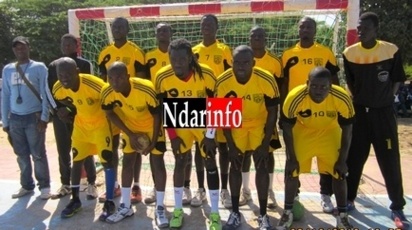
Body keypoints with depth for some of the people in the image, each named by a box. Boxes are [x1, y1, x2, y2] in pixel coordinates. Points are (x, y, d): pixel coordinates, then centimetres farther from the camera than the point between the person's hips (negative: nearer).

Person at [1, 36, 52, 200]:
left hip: (34, 117, -4)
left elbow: (45, 94, -4)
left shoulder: (39, 68, -1)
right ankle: (26, 186, 21)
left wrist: (44, 118, -10)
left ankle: (44, 186, 10)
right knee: (22, 155, 10)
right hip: (15, 118, 4)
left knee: (38, 154, 0)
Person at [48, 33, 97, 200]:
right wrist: (59, 108, -8)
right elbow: (50, 90, 8)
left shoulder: (85, 64, 3)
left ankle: (91, 184, 12)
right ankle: (65, 184, 20)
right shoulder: (53, 66, 13)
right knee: (63, 151, 8)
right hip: (60, 113, 3)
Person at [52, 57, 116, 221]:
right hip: (81, 124, 5)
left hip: (100, 124, -5)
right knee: (77, 161, 10)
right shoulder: (58, 89, -16)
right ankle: (75, 200, 26)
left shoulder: (94, 84, -34)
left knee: (107, 161, -7)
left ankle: (109, 203, 5)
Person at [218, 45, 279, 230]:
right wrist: (231, 145, -12)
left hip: (260, 124, -1)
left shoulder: (267, 80, -28)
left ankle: (263, 215, 12)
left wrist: (265, 143, -16)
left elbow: (272, 113, -16)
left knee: (262, 166, -3)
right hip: (236, 125, 1)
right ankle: (235, 212, 18)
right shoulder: (223, 82, -24)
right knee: (235, 166, 4)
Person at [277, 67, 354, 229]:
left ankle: (342, 216, 19)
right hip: (302, 131, -1)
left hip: (329, 132, 1)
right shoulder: (295, 98, -32)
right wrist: (291, 158, -14)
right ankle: (287, 213, 16)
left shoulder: (342, 99, -29)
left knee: (339, 172, 1)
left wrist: (342, 160, -11)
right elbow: (287, 128, -18)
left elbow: (347, 130, -14)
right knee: (292, 171, -3)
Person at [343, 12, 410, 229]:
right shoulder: (349, 53, -2)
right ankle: (349, 200, 24)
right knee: (353, 158, 9)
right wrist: (357, 100, 3)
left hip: (383, 113, -2)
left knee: (390, 161, 2)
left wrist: (384, 99, -2)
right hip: (359, 112, 2)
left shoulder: (391, 51, -7)